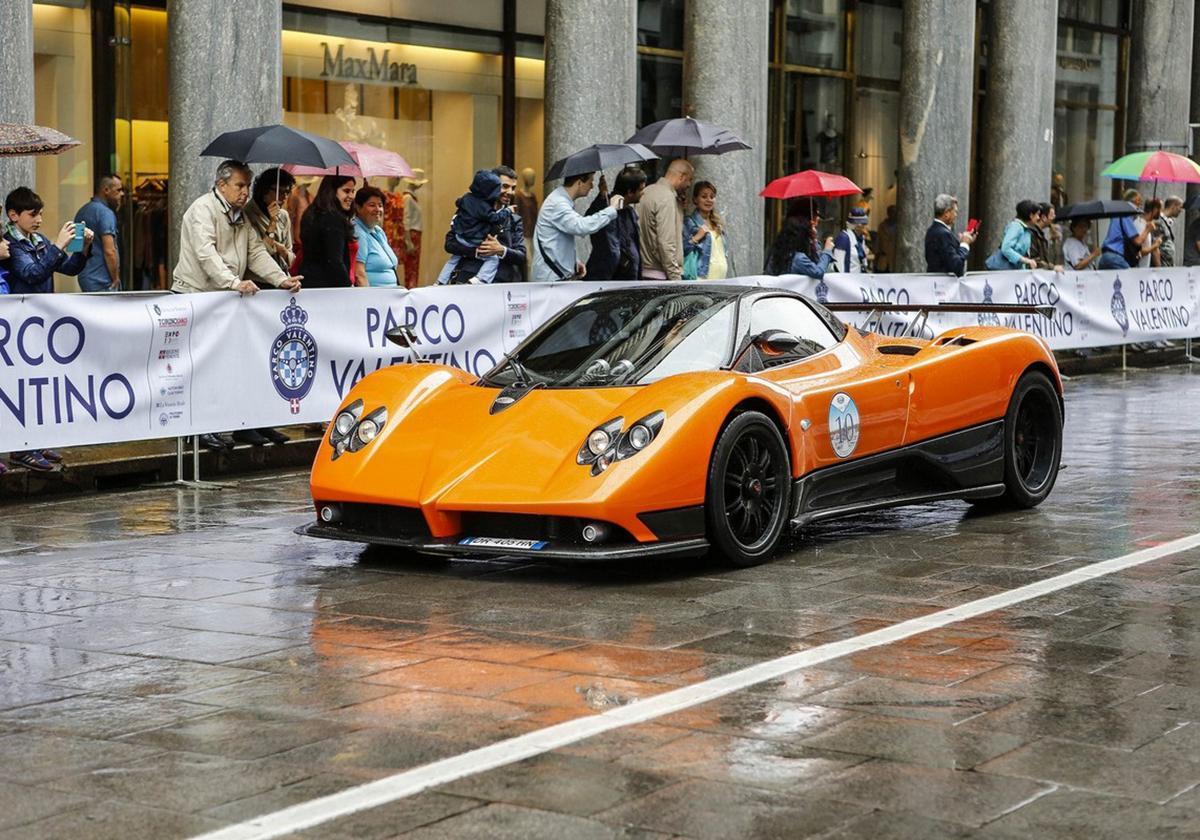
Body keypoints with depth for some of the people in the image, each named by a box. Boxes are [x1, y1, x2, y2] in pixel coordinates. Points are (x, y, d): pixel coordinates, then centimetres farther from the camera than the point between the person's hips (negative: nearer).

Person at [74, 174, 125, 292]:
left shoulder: (83, 211, 14)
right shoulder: (105, 212, -13)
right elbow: (109, 251, -21)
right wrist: (116, 279, -10)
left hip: (85, 277, 9)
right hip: (102, 282, -9)